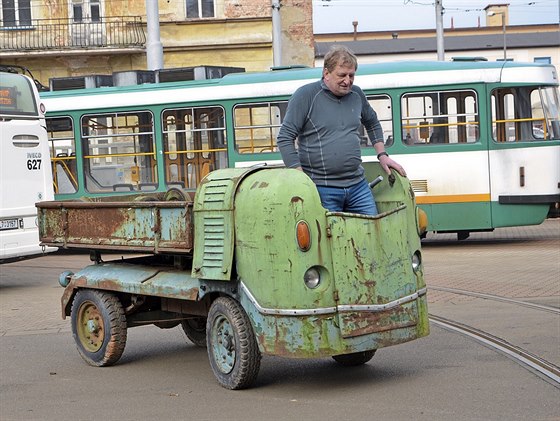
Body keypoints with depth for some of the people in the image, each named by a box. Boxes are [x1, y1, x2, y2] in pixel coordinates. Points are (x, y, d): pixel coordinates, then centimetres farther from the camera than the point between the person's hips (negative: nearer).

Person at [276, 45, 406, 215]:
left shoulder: (356, 94, 11)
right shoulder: (305, 96, -6)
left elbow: (372, 124, 30)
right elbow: (285, 138, -9)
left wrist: (382, 155, 18)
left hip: (358, 184, 6)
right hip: (322, 190, -5)